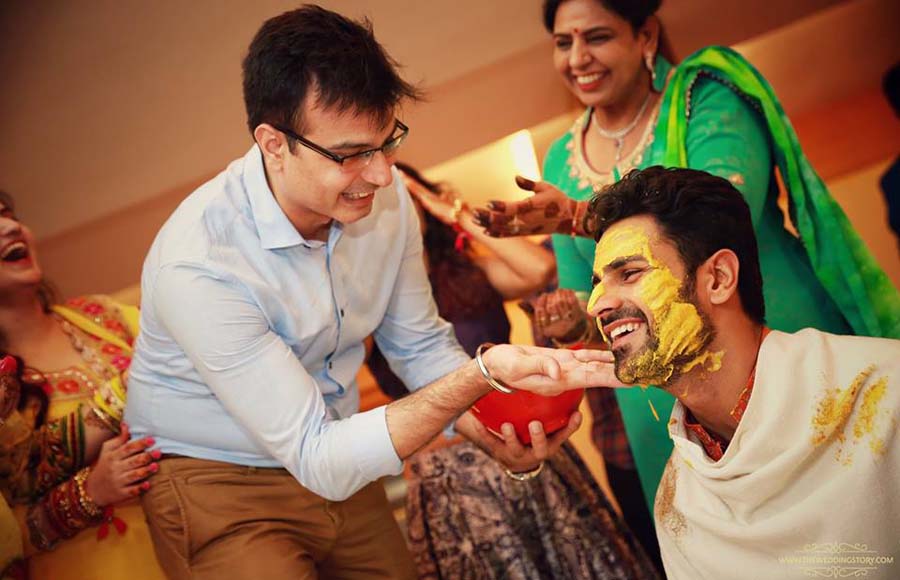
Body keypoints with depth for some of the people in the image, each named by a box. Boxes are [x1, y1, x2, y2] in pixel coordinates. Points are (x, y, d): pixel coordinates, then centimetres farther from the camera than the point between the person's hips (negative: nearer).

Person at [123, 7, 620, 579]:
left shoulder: (384, 197, -10)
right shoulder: (198, 267, -31)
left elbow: (422, 348, 2)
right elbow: (320, 461, -30)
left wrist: (495, 428, -18)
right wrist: (482, 375, -40)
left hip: (336, 462, 6)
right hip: (219, 486, -5)